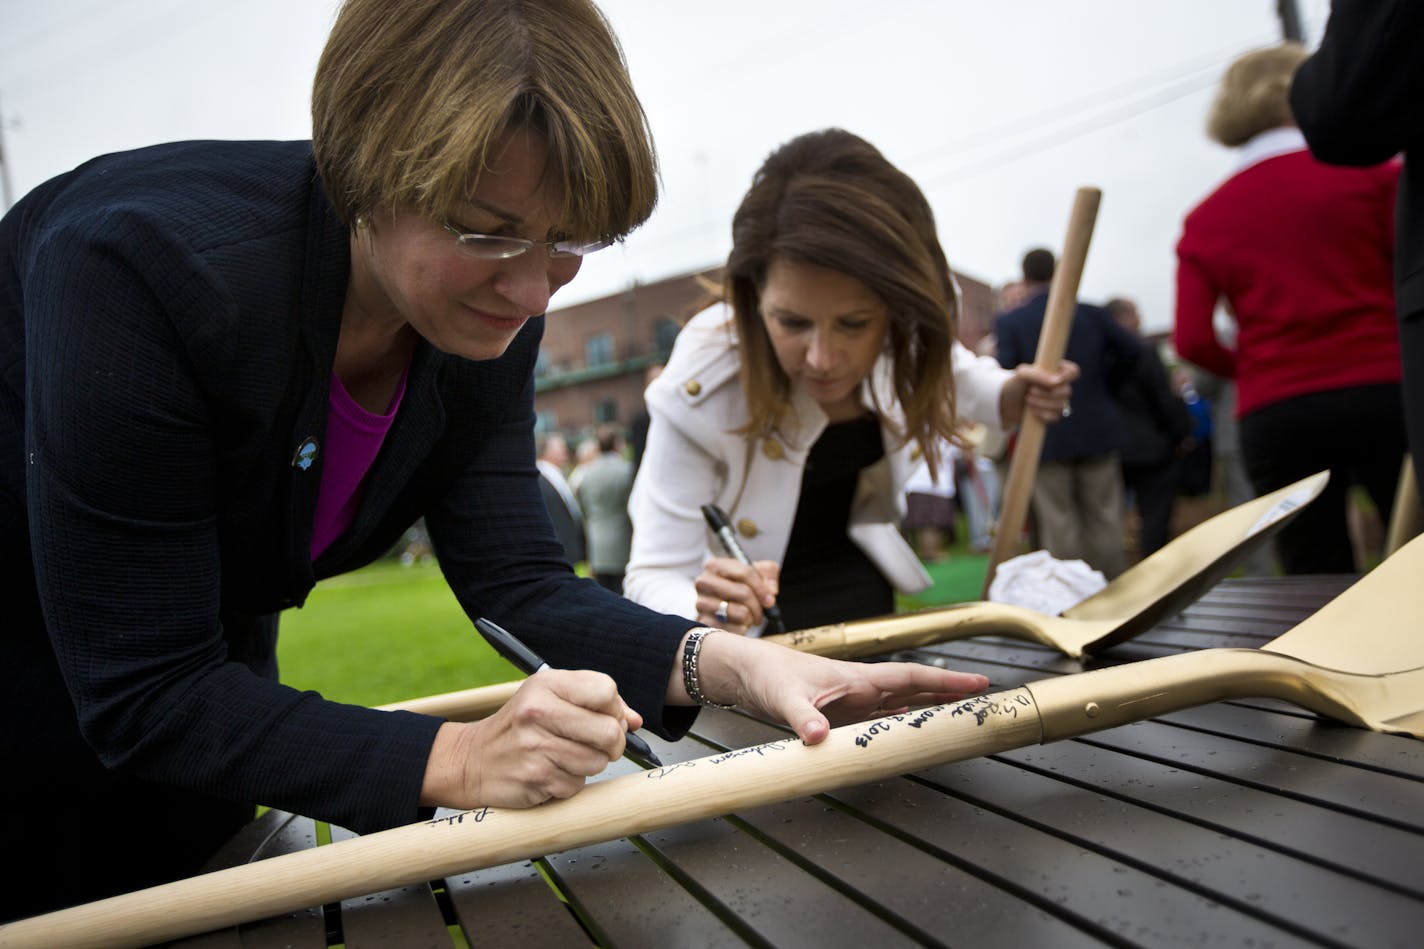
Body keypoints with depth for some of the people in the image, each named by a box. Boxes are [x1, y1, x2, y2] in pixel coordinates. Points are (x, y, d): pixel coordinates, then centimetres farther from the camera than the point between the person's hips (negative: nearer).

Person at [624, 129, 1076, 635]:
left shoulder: (901, 336, -18)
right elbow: (654, 577, -25)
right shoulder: (699, 387, -30)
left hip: (867, 587, 3)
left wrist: (1005, 396, -11)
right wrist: (705, 612, -47)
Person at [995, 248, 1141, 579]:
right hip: (1097, 431, 3)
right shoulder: (1091, 314, 3)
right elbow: (1131, 350, 1)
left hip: (1046, 439, -2)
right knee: (1104, 520, 11)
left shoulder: (1008, 322, -7)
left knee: (1058, 525, 4)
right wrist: (1106, 388, 14)